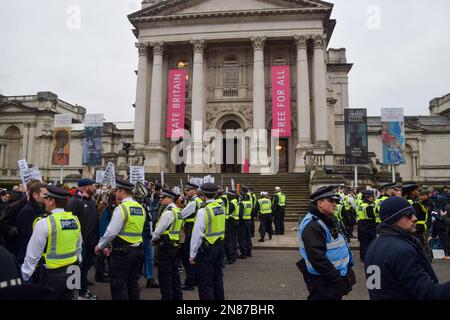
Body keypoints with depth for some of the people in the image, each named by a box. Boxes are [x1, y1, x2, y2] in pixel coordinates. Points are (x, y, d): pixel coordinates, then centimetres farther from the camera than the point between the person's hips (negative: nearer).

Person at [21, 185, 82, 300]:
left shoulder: (44, 223, -16)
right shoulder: (75, 219, 1)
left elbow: (33, 255, -11)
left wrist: (24, 276, 0)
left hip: (52, 275, -5)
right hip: (71, 272, 5)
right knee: (67, 296, 18)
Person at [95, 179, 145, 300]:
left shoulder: (121, 208, -15)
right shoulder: (140, 208, 8)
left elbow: (111, 232, -17)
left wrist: (100, 246, 0)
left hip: (122, 252, -7)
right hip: (137, 250, 8)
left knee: (118, 286, 3)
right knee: (133, 284, 16)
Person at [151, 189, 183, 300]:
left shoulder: (168, 212, -18)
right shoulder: (178, 211, 10)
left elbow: (159, 229, -17)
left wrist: (153, 239, 2)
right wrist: (157, 238, 16)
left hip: (166, 245, -9)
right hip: (176, 244, 9)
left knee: (164, 273, 0)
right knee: (174, 271, 16)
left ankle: (167, 296, 7)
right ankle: (177, 296, 24)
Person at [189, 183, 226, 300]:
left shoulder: (203, 211, -18)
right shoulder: (220, 208, 3)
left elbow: (197, 234, -17)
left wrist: (192, 254, -11)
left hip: (207, 248, -7)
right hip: (219, 246, 7)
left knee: (205, 282, 3)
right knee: (217, 278, 19)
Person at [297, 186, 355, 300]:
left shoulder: (328, 220, 10)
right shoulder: (312, 225, -24)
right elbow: (317, 258, -29)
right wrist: (337, 278, -22)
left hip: (336, 275, 9)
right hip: (323, 282, -9)